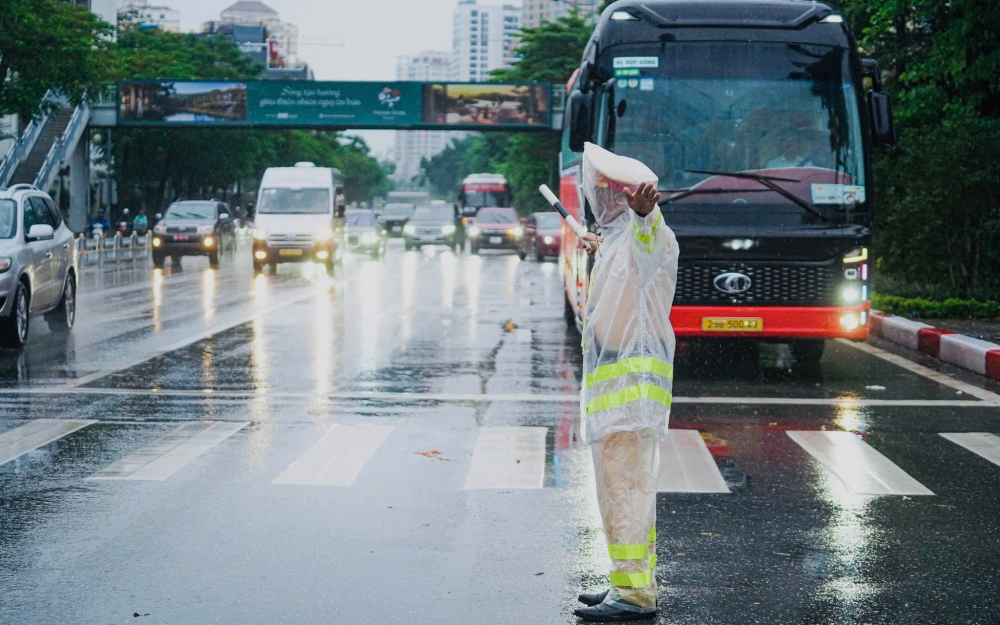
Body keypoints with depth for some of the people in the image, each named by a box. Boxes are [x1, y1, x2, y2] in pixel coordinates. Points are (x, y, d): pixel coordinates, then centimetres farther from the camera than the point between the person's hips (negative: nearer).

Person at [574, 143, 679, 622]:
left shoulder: (648, 237, -13)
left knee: (627, 488, -13)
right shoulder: (617, 239, 18)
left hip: (632, 382, -11)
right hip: (613, 384, 11)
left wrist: (644, 212, -63)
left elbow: (648, 238, -41)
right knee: (618, 490, 16)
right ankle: (629, 584, 24)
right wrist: (603, 254, 58)